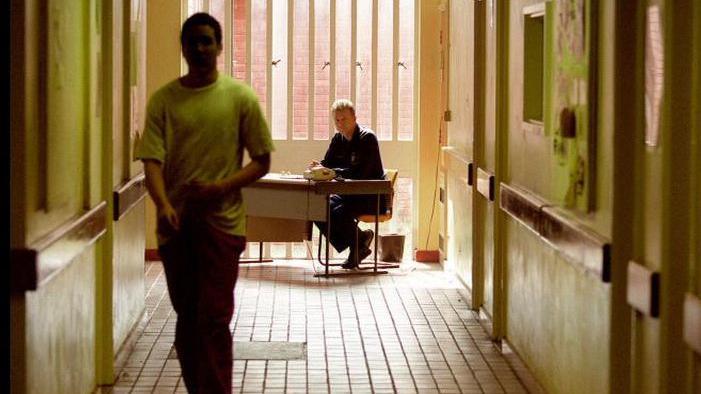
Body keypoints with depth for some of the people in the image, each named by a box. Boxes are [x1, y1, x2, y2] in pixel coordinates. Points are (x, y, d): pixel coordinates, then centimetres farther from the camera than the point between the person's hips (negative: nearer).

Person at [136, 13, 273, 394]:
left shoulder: (241, 97, 0)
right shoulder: (163, 100, 3)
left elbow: (262, 161, 3)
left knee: (214, 318, -7)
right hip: (175, 222, 2)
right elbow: (152, 160, -5)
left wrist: (221, 187, -14)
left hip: (221, 221, -2)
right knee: (186, 317, 12)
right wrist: (163, 205, -25)